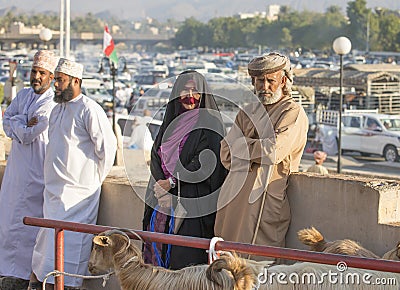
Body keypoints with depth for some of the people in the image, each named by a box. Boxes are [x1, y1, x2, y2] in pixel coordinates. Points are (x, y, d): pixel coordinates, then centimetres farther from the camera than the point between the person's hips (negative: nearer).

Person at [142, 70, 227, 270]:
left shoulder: (210, 123, -2)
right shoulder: (171, 121, 16)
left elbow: (205, 163, -12)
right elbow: (156, 156, 9)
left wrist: (171, 183, -14)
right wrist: (160, 188, -7)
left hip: (191, 203, -6)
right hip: (163, 200, 6)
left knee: (185, 257, -10)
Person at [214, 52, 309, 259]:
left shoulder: (294, 114, -1)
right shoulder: (247, 112, 19)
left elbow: (273, 151, -16)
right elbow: (226, 156, 9)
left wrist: (241, 147, 0)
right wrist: (258, 150, -7)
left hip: (266, 198, -6)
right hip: (234, 196, 6)